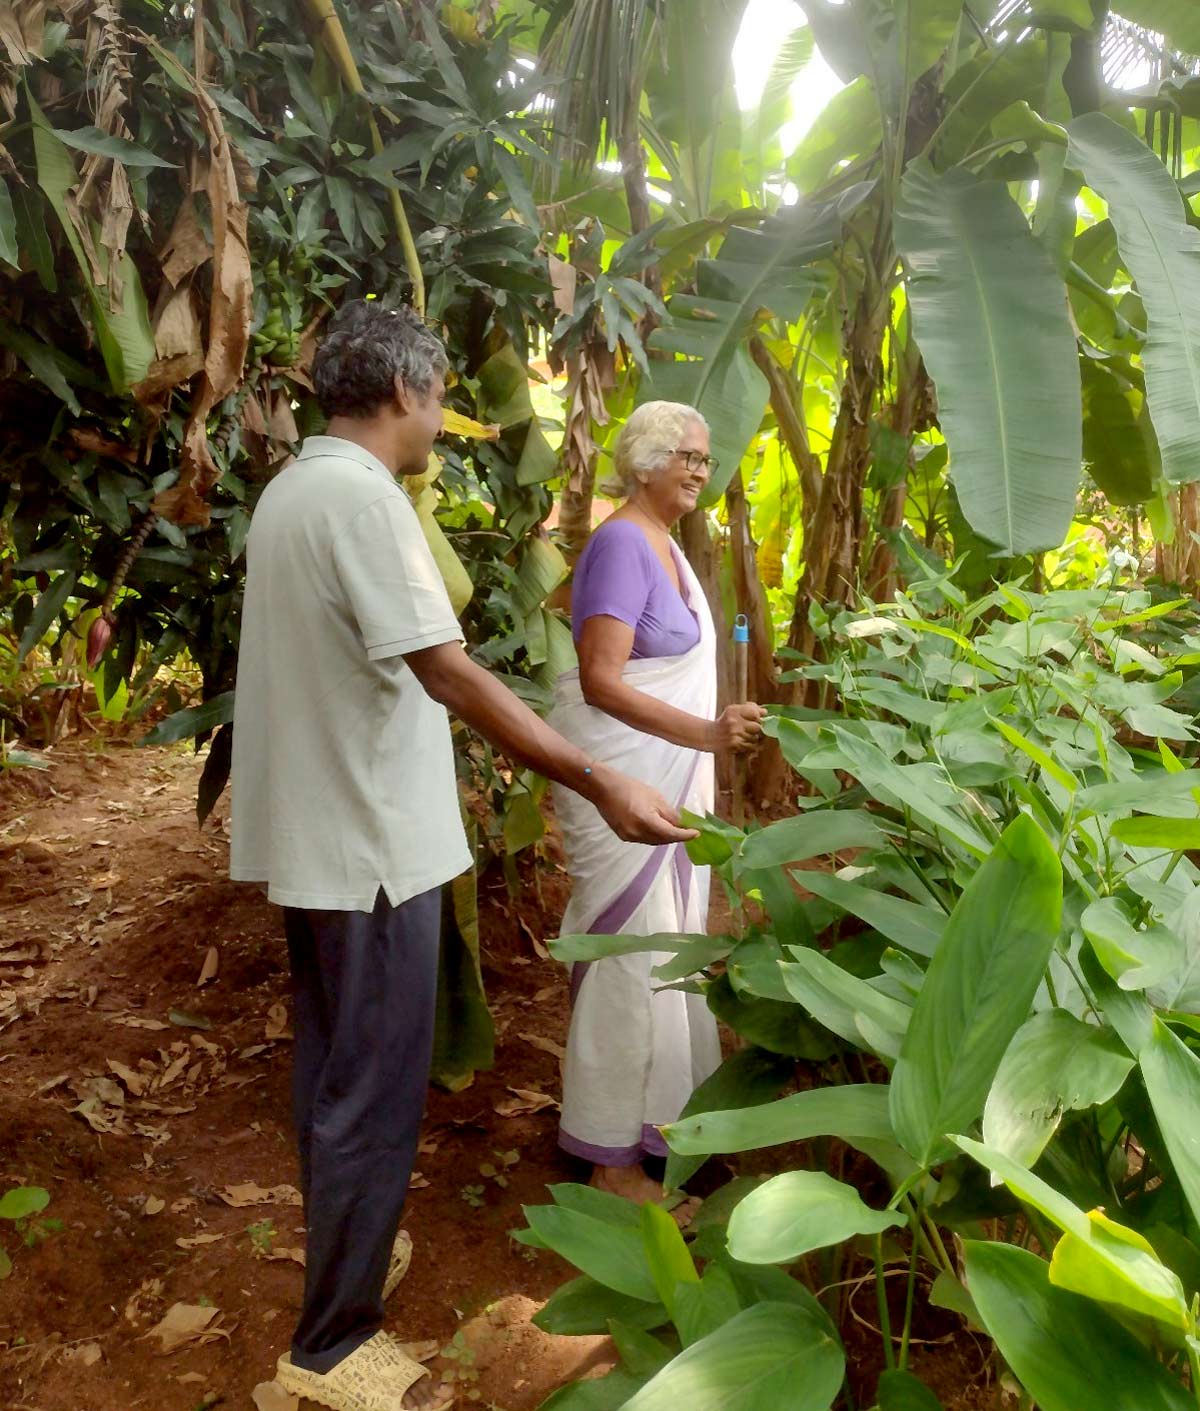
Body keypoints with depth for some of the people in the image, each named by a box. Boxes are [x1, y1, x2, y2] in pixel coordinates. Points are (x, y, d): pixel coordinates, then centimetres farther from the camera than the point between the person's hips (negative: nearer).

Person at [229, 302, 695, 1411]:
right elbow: (447, 673, -28)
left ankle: (343, 1252, 43)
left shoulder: (292, 490, 10)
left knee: (334, 1068, 23)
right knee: (375, 1093, 4)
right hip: (369, 843, -10)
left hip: (313, 832, 10)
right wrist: (602, 786, -30)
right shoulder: (363, 497, -19)